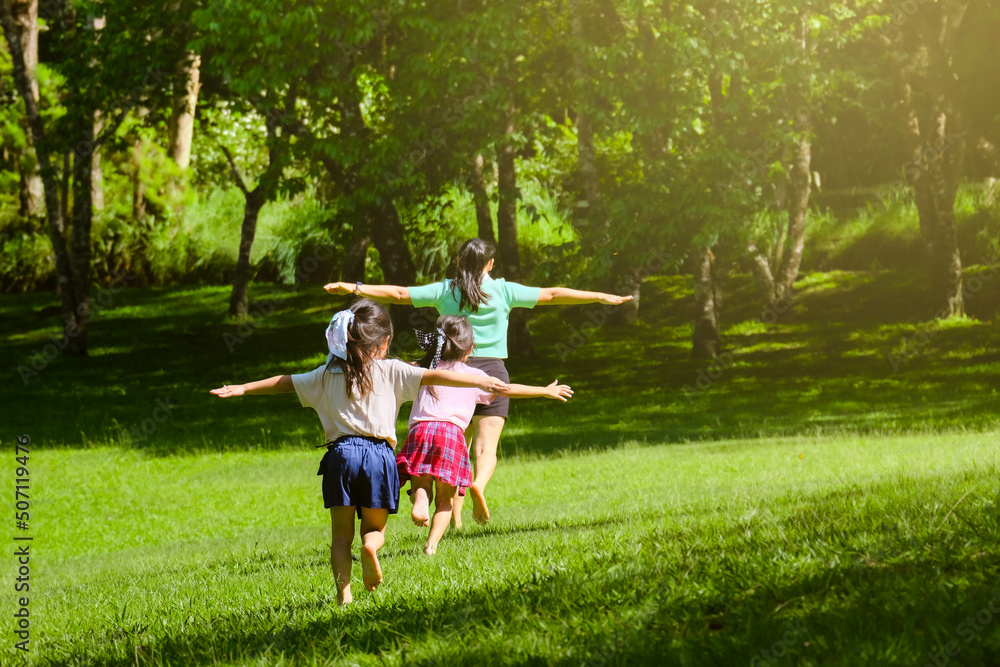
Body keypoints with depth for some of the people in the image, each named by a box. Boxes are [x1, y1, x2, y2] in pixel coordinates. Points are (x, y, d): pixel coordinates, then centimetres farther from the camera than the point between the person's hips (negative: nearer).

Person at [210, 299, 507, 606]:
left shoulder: (327, 375, 13)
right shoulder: (391, 371, 5)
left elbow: (285, 382, 21)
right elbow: (432, 376, -2)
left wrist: (243, 388, 33)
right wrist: (478, 381, -1)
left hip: (341, 454, 1)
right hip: (378, 455, -1)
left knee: (342, 532, 7)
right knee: (375, 528, 11)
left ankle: (343, 591, -10)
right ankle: (371, 547, -25)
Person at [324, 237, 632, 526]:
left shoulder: (444, 291, 5)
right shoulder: (504, 291, 3)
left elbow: (398, 294, 4)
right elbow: (551, 295, 6)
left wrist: (354, 288, 11)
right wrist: (601, 297, 12)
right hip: (492, 371, -1)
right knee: (487, 447, -6)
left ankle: (454, 514, 6)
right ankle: (479, 485, -36)